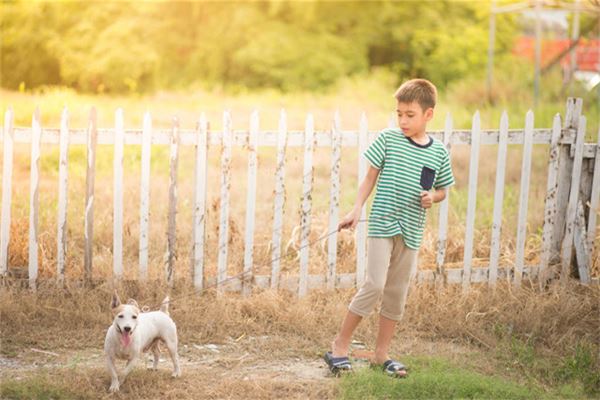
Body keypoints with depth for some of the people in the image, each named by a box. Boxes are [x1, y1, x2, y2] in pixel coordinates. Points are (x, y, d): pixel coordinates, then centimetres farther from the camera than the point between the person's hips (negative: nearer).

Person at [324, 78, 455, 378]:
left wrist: (432, 198, -8)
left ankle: (382, 352, 22)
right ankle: (340, 345, -1)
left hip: (411, 230, 3)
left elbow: (442, 190, 15)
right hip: (382, 223, -3)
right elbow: (370, 177, 3)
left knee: (397, 292, 10)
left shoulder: (438, 152, 4)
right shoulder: (387, 139, -2)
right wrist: (356, 210, -6)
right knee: (375, 285, -13)